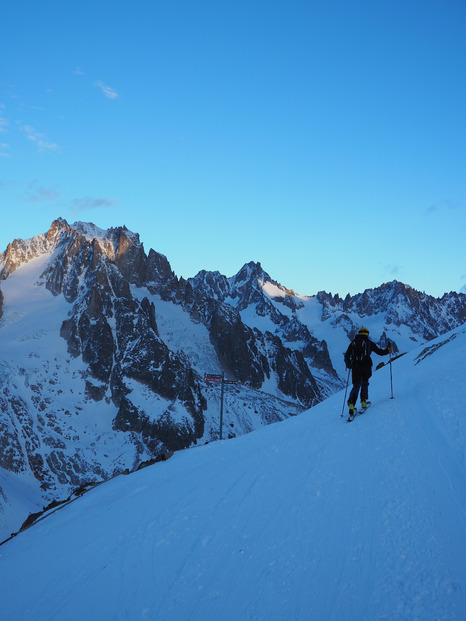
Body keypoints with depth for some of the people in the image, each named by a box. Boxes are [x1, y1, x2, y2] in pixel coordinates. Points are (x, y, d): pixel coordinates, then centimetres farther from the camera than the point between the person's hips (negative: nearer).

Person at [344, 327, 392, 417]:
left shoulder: (353, 343, 13)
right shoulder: (369, 343, 7)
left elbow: (347, 356, 11)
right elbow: (380, 352, 10)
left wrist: (348, 366, 28)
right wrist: (388, 350, 29)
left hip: (355, 368, 2)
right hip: (366, 367, -1)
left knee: (356, 386, 9)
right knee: (364, 384, 21)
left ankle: (351, 404, -9)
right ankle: (363, 402, 12)